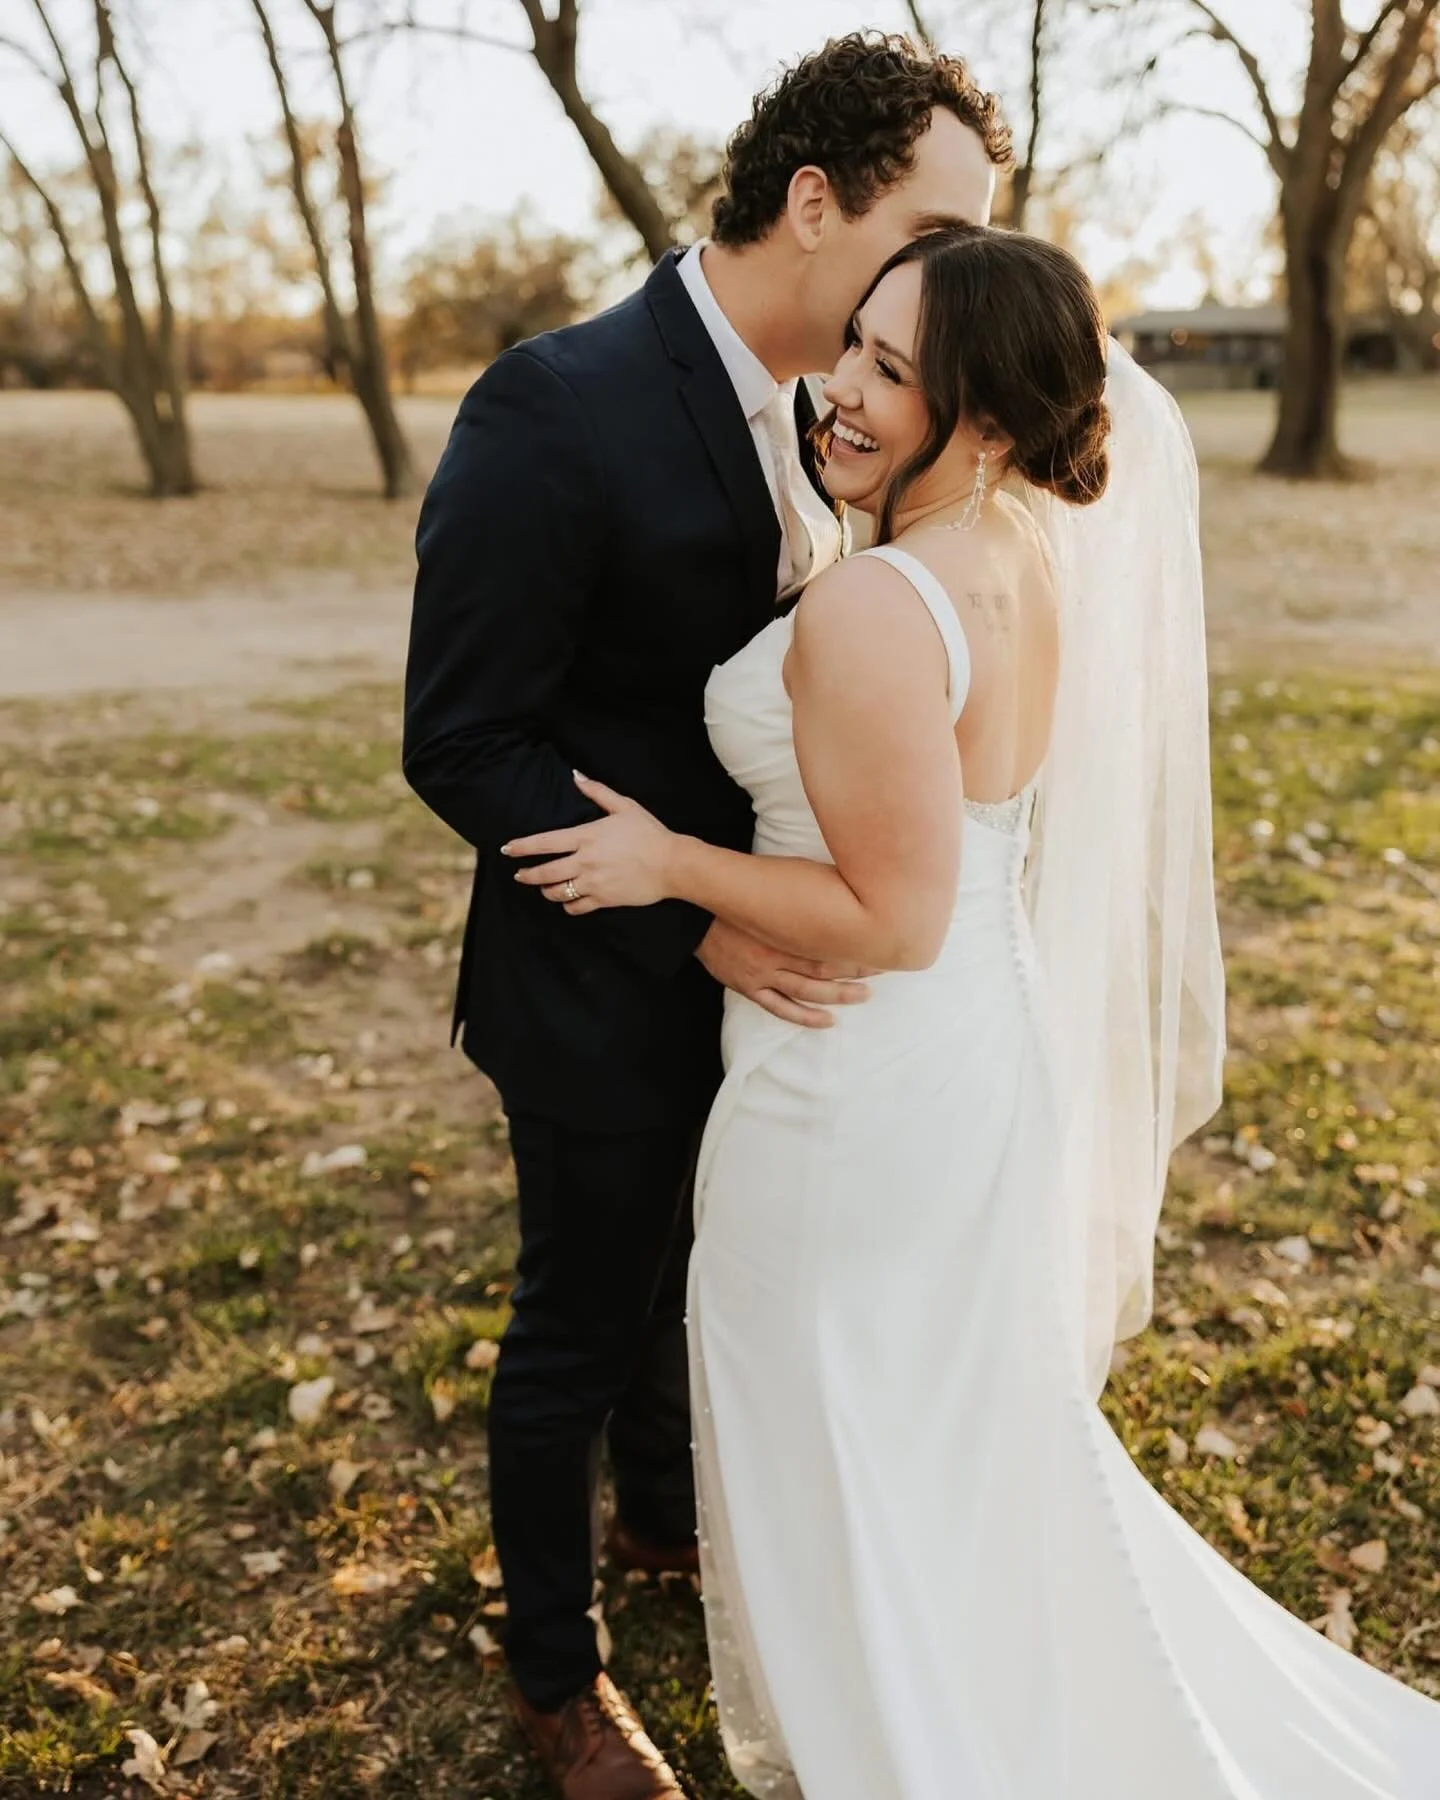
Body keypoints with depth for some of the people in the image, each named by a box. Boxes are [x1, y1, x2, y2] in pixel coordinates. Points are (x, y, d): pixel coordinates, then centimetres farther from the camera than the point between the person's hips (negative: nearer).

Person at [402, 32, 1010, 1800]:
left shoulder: (808, 410, 0)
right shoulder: (555, 411, -24)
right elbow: (461, 744, -23)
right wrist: (694, 915, -27)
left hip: (753, 960, 7)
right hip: (602, 990, -7)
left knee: (688, 1273, 26)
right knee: (582, 1319, 12)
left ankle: (664, 1511, 55)